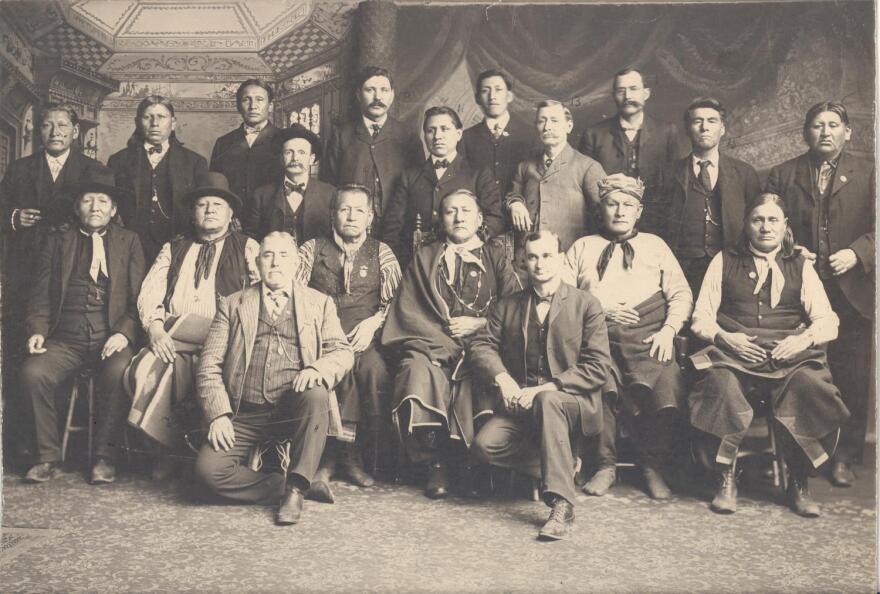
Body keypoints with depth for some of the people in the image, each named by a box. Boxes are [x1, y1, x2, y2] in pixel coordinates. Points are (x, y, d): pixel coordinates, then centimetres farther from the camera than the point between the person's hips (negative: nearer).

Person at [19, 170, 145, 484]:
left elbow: (139, 295, 5)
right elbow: (41, 293, 11)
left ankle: (105, 455, -16)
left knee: (118, 373, -32)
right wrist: (37, 330, -6)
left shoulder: (129, 241, 13)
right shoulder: (57, 240, 16)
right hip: (66, 339, 2)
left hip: (112, 338, -2)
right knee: (33, 372, -25)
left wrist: (124, 332, -11)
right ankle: (48, 455, -9)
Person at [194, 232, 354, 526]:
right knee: (209, 468, -23)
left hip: (295, 410, 0)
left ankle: (296, 488, -22)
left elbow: (343, 352, 6)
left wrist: (317, 370, -17)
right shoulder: (232, 305, 14)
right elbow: (209, 365, 7)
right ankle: (286, 486, -6)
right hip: (245, 414, 1)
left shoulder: (319, 303, 15)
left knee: (316, 395, -34)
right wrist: (218, 414, -8)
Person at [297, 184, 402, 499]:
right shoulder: (312, 249, 15)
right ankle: (349, 454, -26)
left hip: (365, 341, 1)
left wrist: (373, 322, -10)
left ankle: (328, 461, -23)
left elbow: (395, 301, 9)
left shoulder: (381, 253, 17)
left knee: (373, 367, -34)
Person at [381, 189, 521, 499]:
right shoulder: (424, 258, 20)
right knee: (418, 370, -33)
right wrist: (448, 343, -7)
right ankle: (436, 464, -21)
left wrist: (479, 324, -6)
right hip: (434, 348, 1)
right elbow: (408, 312, 6)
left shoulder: (496, 256, 19)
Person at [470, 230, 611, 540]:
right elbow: (481, 346, 6)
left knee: (547, 401, -38)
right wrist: (502, 377, -15)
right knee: (484, 445, -23)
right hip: (521, 406, 4)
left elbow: (598, 367, -6)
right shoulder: (508, 305, 14)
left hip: (572, 402, -3)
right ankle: (563, 464, 1)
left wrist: (546, 388, -17)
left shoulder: (586, 304, 2)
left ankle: (562, 505, -35)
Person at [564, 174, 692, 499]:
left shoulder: (655, 245, 24)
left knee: (666, 385, -29)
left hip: (648, 339, 1)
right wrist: (599, 309, -4)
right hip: (597, 337, 0)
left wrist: (669, 329, -2)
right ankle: (605, 464, -14)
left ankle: (653, 466, -8)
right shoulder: (582, 248, 22)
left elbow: (681, 294, 15)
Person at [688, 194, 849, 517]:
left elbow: (827, 321, 9)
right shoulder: (724, 261, 17)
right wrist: (723, 337, -11)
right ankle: (727, 479, -20)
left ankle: (799, 483, -15)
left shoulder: (801, 265, 19)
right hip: (733, 350, 0)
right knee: (721, 383, -35)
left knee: (809, 387, -33)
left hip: (789, 354, 1)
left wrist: (804, 338, -13)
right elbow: (701, 317, 10)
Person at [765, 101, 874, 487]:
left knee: (851, 379, 4)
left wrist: (857, 252, -13)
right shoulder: (782, 175, 9)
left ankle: (844, 457, 16)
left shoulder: (867, 175, 8)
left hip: (851, 292, 0)